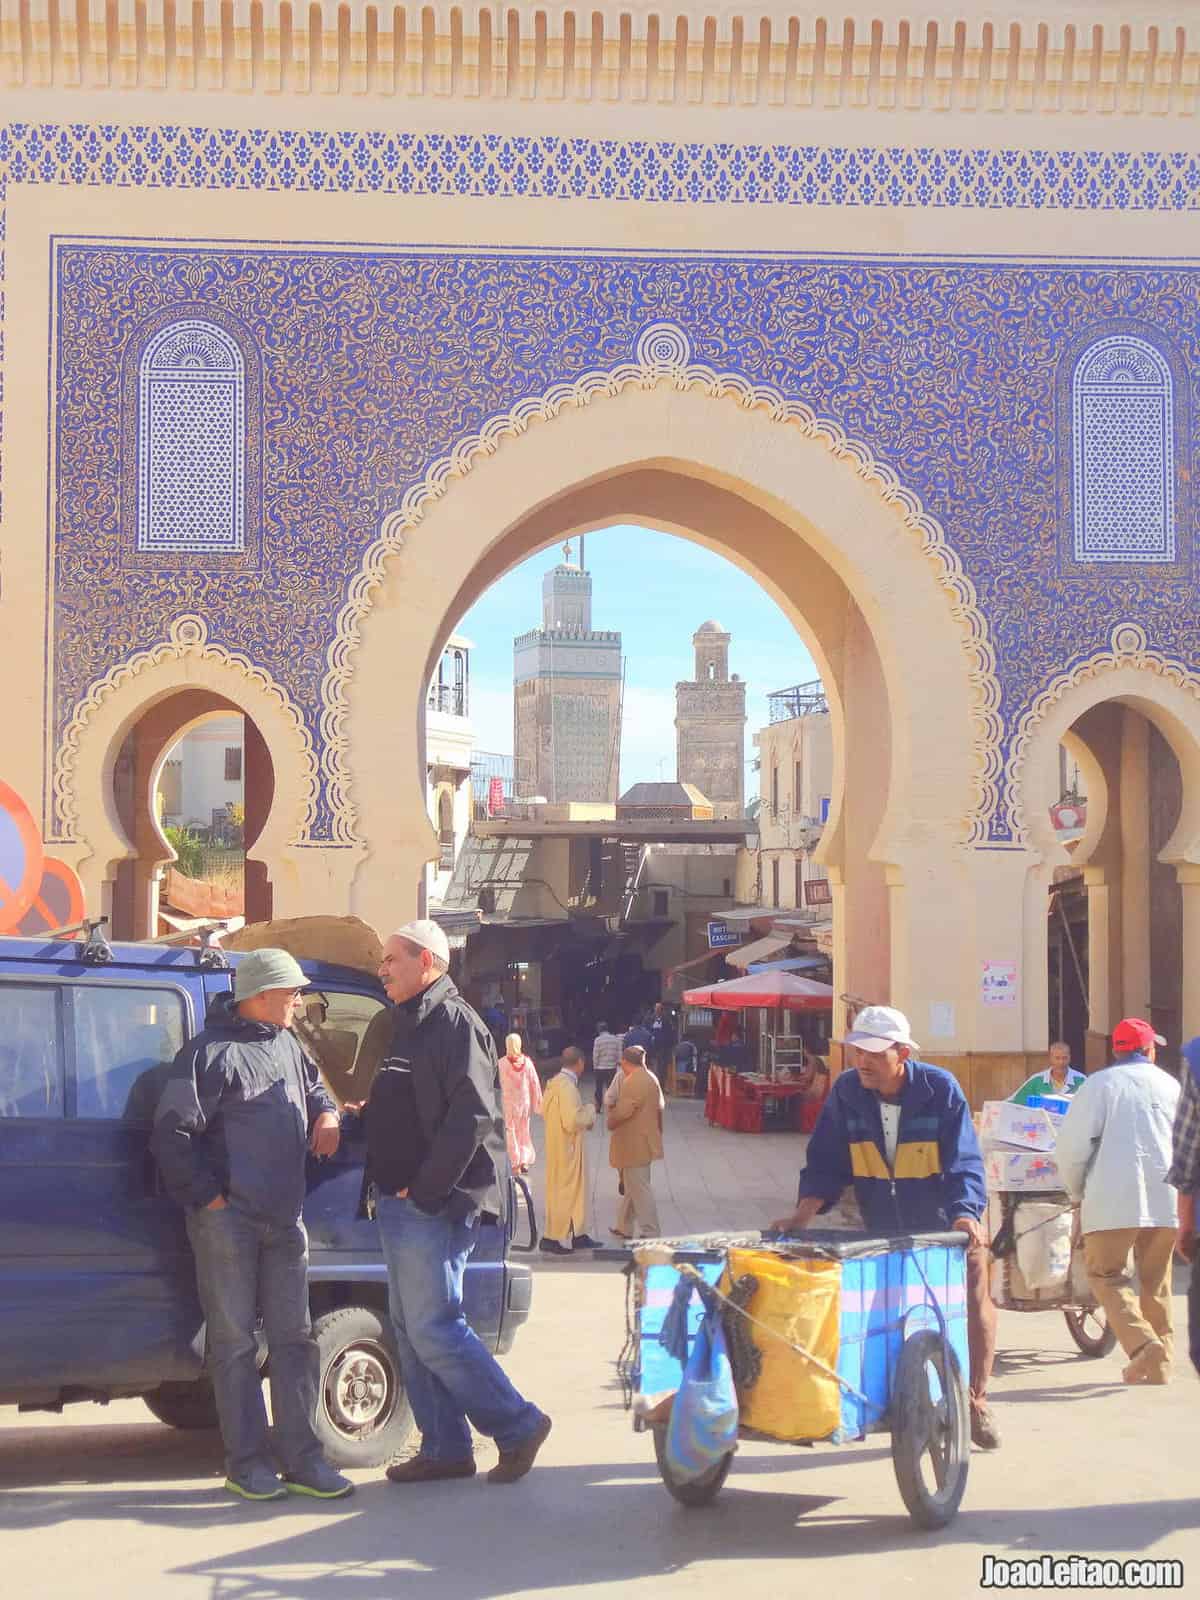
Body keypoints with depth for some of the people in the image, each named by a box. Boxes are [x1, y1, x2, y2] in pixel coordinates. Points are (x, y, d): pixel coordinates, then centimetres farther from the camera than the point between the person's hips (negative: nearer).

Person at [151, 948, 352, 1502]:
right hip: (228, 1221, -8)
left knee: (294, 1338, 7)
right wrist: (209, 1198, -16)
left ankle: (302, 1461, 12)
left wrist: (326, 1115, 10)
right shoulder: (212, 1051, -11)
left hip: (284, 1221, 8)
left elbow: (314, 1087, 33)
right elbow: (171, 1134, -14)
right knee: (234, 1341, 0)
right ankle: (247, 1464, 7)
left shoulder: (286, 1045, 14)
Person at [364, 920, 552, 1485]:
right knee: (411, 1330, 11)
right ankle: (444, 1448, 17)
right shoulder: (409, 1026, 19)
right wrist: (381, 1186, 13)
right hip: (402, 1206, 10)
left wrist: (425, 1190, -20)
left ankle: (518, 1426, 1)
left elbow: (472, 1116, -21)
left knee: (433, 1330, -9)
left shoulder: (454, 1022, -12)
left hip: (434, 1206, -10)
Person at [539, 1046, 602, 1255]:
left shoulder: (554, 1083, 5)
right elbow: (573, 1120, -28)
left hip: (557, 1144, 9)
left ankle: (577, 1234, 25)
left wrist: (583, 1113, 13)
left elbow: (544, 1111, 15)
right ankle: (554, 1238, 8)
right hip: (567, 1148, -9)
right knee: (565, 1190, 1)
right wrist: (590, 1111, -9)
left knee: (576, 1189, 17)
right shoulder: (567, 1086, -24)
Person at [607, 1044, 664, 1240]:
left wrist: (610, 1121, -2)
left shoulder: (632, 1082, -21)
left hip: (634, 1144, -10)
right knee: (632, 1186, 18)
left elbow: (622, 1112, -21)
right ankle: (625, 1228, 28)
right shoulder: (651, 1079, 11)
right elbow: (658, 1108, 16)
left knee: (639, 1189, -5)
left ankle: (650, 1234, -3)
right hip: (646, 1141, 10)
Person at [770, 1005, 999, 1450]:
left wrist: (966, 1214, -38)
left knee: (974, 1301, -2)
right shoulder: (846, 1092, -9)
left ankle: (975, 1400, 14)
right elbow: (826, 1161, -6)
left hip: (948, 1226, -2)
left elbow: (963, 1162, -22)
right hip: (883, 1232, 3)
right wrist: (804, 1212, -20)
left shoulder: (940, 1089, -18)